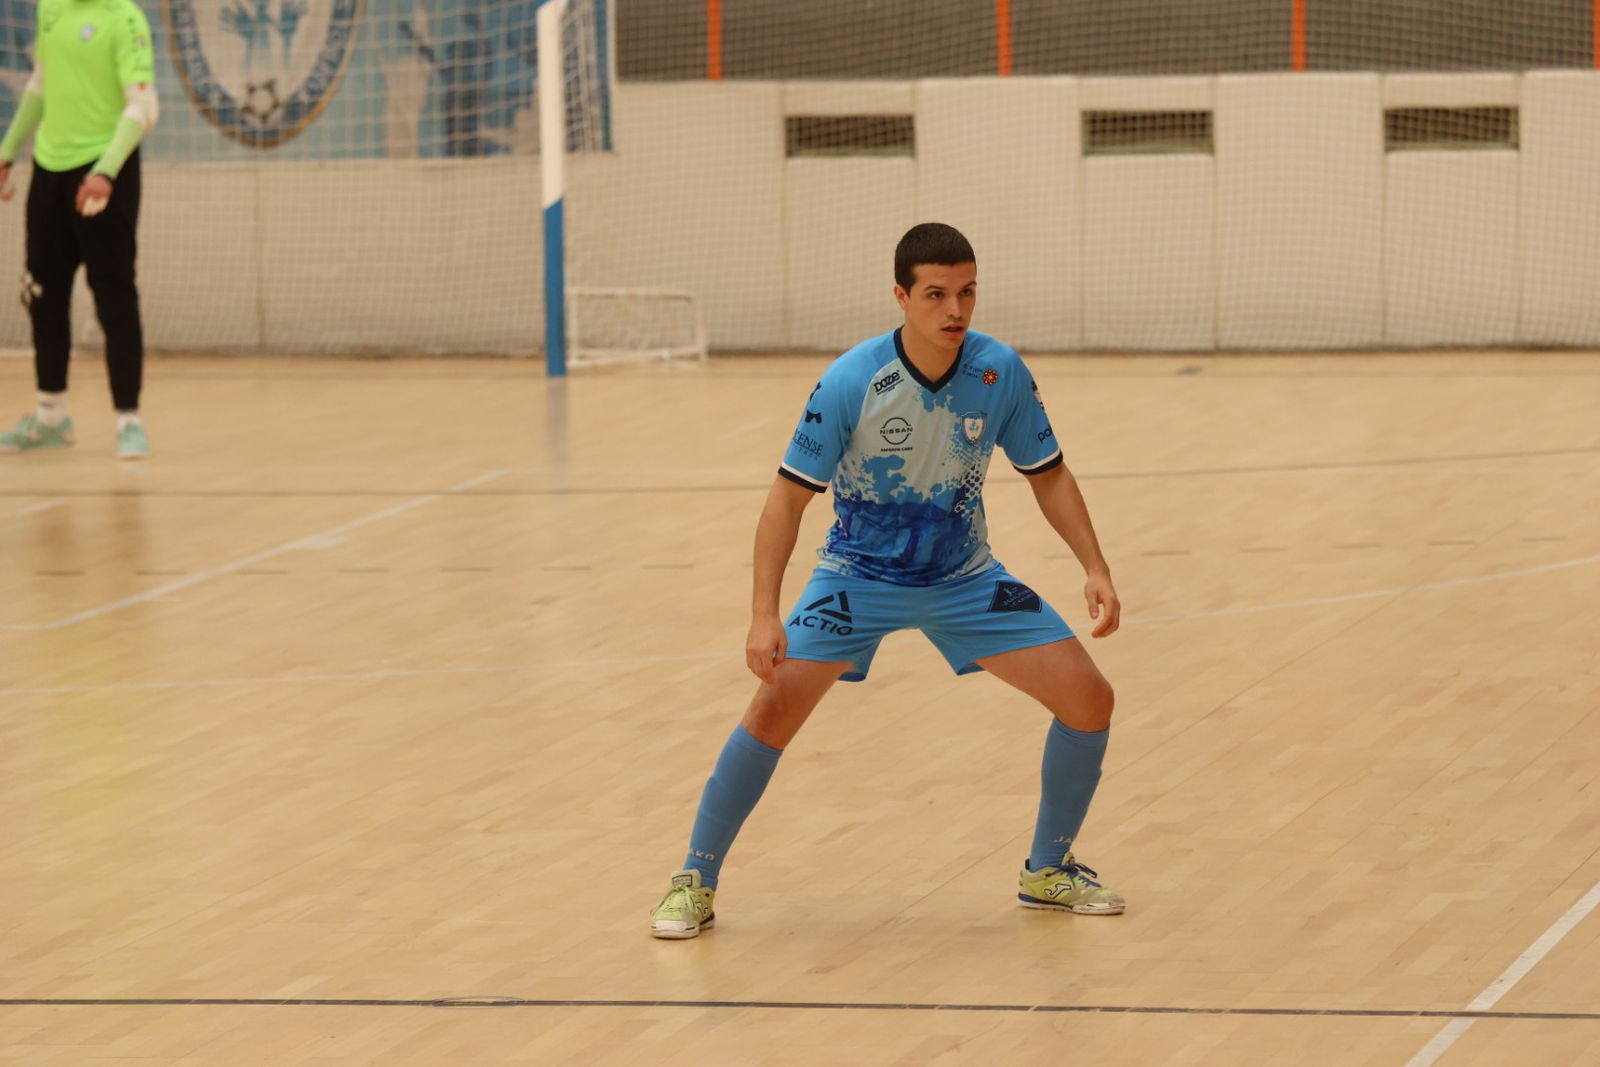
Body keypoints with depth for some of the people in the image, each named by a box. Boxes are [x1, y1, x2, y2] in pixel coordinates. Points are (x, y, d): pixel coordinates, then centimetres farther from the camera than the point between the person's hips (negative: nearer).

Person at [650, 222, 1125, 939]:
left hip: (963, 577, 3)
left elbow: (1048, 476, 0)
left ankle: (1048, 871, 15)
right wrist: (764, 615, -27)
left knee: (1088, 698, -7)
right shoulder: (851, 382, -23)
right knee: (776, 706, -20)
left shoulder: (1000, 373, -14)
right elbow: (789, 498, -17)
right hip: (860, 571, -3)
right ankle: (694, 883, -2)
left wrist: (1096, 569, -12)